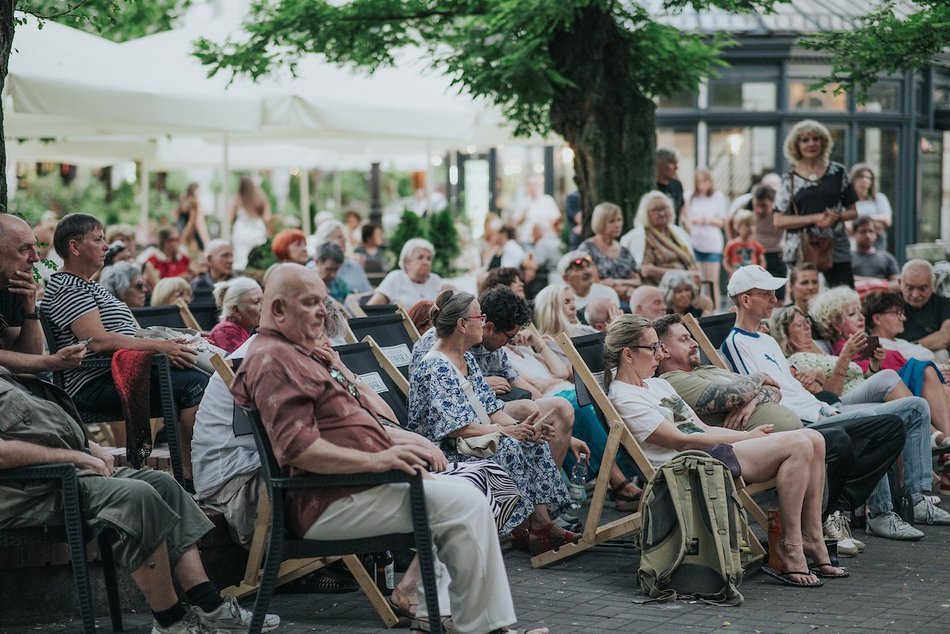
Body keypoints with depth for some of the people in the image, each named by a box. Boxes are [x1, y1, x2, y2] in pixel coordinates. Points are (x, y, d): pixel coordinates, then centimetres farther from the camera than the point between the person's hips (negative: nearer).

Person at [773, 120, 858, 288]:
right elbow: (778, 221, 0)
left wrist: (837, 217, -10)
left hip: (836, 249, 1)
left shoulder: (837, 172, 10)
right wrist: (814, 219, -10)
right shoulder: (790, 178, 6)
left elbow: (853, 211, 13)